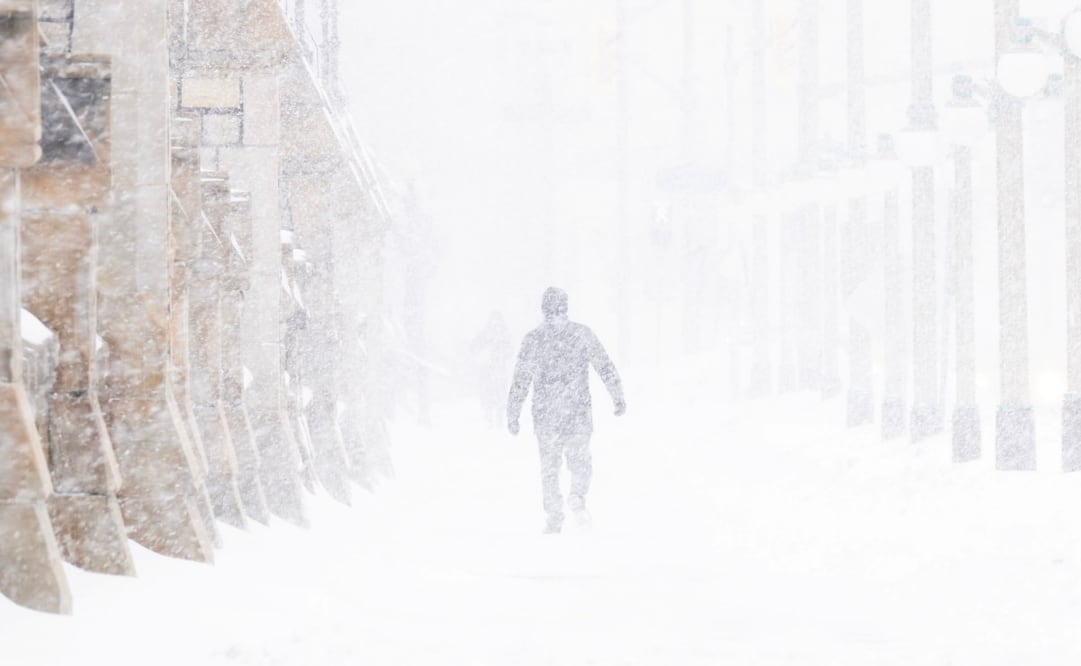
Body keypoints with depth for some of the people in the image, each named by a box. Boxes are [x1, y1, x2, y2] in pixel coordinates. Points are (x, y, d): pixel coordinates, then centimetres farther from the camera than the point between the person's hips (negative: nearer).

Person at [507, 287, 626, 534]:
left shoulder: (534, 339, -4)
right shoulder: (581, 334, -3)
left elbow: (521, 380, -3)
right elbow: (605, 367, 1)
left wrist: (513, 414, 5)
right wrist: (618, 397, 12)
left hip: (546, 413, 0)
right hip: (578, 412, 0)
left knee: (550, 465, 10)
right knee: (579, 458, 15)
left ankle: (554, 516, 5)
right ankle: (578, 496, -9)